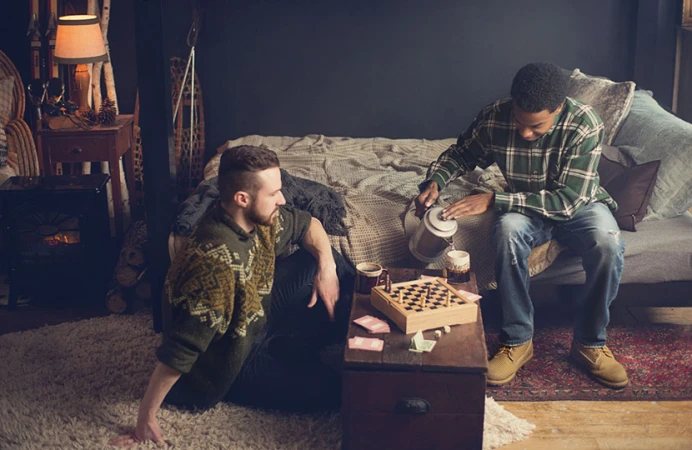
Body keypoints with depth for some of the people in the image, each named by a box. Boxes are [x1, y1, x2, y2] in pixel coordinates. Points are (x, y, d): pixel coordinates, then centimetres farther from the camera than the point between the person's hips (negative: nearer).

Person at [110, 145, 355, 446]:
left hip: (257, 316, 8)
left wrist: (327, 267, -11)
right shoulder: (216, 265, -39)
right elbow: (180, 351, -36)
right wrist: (146, 419, -30)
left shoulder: (259, 218, -15)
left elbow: (308, 225, 6)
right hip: (232, 358, -8)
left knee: (318, 258, 0)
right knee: (327, 389, -16)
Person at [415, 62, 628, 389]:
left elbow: (568, 200, -31)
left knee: (607, 243, -34)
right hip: (527, 208, 1)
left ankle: (589, 343, -11)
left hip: (579, 204, -1)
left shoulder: (584, 124, -28)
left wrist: (493, 200, -36)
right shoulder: (495, 117, -19)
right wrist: (434, 181, -19)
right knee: (507, 230, -34)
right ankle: (518, 341, -20)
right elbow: (461, 153, 2)